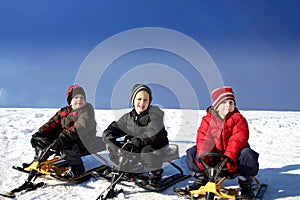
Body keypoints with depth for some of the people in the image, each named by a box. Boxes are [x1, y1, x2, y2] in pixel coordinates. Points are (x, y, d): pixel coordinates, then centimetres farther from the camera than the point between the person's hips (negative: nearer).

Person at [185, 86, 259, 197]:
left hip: (233, 153, -2)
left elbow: (237, 140, -20)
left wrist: (229, 157, -35)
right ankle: (201, 179, 11)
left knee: (247, 155, -32)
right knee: (192, 153, -12)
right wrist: (203, 156, -28)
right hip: (213, 153, 3)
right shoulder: (208, 119, 0)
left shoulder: (238, 118, -7)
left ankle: (246, 184, -8)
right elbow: (203, 138, -10)